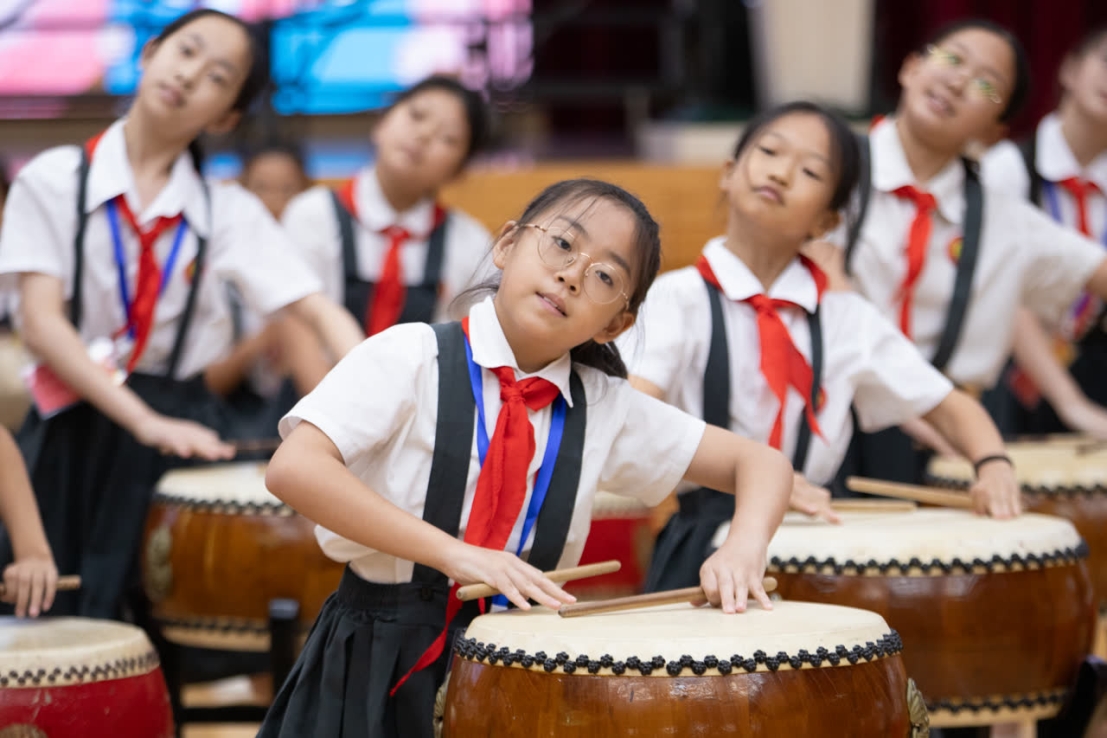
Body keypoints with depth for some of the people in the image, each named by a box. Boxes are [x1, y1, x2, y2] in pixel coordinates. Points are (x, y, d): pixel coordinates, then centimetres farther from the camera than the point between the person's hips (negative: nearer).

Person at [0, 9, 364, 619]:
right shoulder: (54, 180, -1)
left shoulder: (229, 212, 3)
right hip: (71, 428, -1)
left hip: (178, 425, 1)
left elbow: (320, 312, -5)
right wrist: (145, 423, -21)